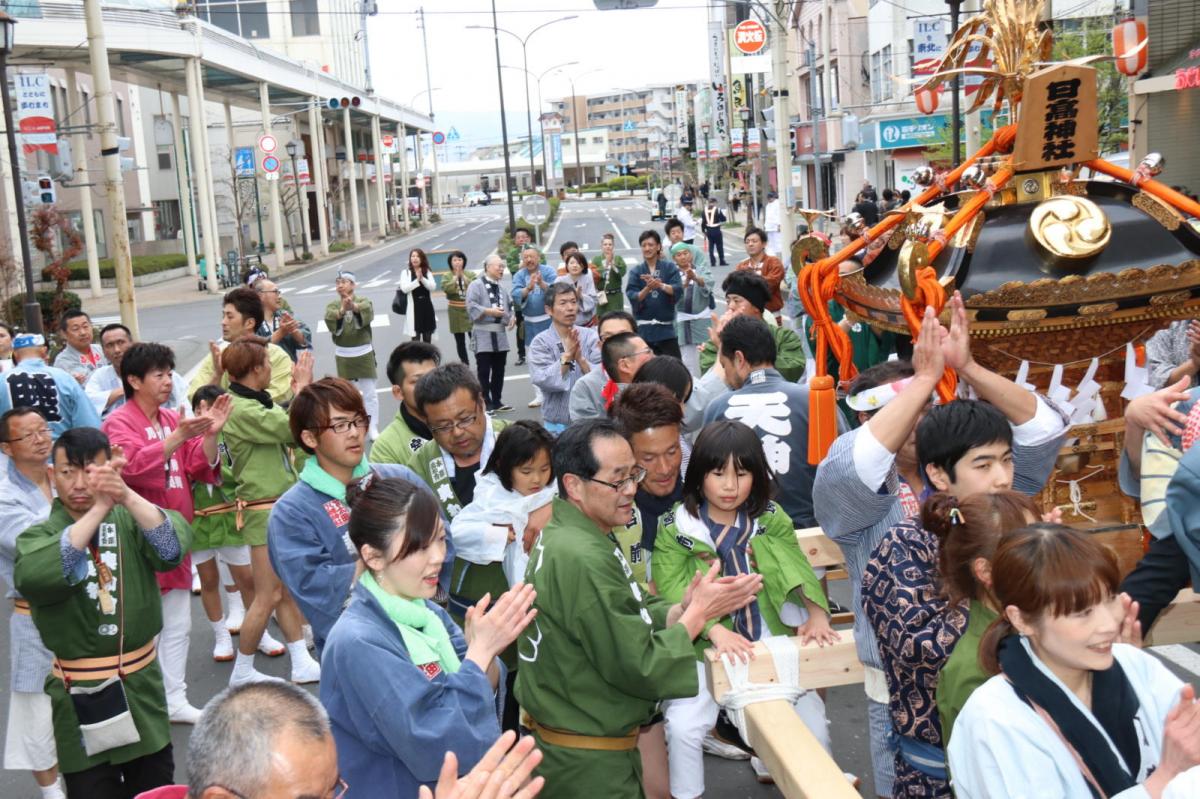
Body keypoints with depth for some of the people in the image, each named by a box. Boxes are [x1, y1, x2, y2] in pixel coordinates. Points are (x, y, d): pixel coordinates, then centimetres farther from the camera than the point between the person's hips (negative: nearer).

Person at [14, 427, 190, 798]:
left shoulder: (130, 521, -1)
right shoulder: (39, 535, -5)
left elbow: (173, 547, -23)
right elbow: (33, 579, -28)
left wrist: (128, 497, -40)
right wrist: (99, 510, -37)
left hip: (142, 687, 2)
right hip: (80, 697, -2)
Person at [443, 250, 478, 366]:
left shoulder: (471, 274, 3)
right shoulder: (446, 276, 3)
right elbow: (447, 288, -15)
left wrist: (463, 275, -12)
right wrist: (456, 276, -12)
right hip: (455, 312, 1)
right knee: (460, 341, 6)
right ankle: (465, 364, 14)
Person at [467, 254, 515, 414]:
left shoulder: (501, 288, 17)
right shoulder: (476, 285, -6)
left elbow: (510, 305, 23)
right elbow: (471, 306, -15)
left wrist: (512, 316, 3)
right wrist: (489, 311, -21)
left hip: (500, 334, 7)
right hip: (483, 334, -7)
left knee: (499, 370, 10)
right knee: (484, 371, -4)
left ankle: (497, 401, 19)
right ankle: (486, 403, 1)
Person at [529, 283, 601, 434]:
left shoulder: (590, 336, -1)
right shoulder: (540, 342, -6)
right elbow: (543, 381, -18)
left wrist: (580, 358, -24)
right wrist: (567, 355, -23)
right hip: (557, 424, -2)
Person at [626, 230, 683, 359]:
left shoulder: (670, 267, 4)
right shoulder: (636, 271, 5)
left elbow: (678, 291, -9)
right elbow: (633, 298, -6)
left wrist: (660, 285, -27)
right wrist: (648, 288, -25)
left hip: (665, 327, -1)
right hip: (644, 329, 1)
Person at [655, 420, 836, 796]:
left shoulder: (771, 519, 1)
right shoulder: (675, 528, -9)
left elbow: (797, 569, -4)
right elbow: (672, 591, -17)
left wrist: (816, 612, -25)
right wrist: (715, 630, -32)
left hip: (773, 645, 3)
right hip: (706, 649, -2)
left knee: (812, 720, 3)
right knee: (683, 727, -20)